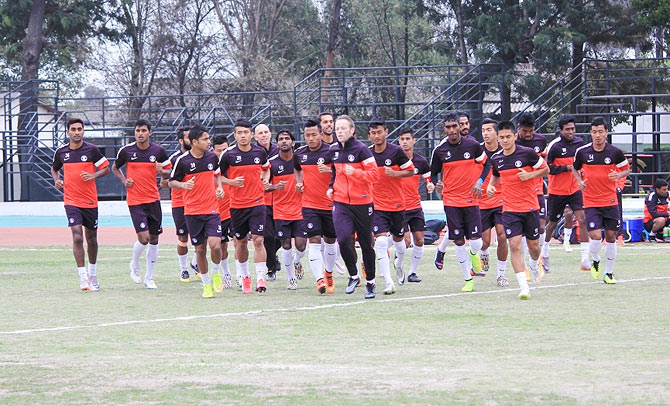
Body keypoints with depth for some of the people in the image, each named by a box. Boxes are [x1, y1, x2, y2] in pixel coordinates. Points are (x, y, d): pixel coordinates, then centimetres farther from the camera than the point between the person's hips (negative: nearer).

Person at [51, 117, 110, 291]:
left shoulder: (92, 150, -4)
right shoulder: (61, 152, 3)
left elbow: (106, 169, 1)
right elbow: (54, 168, 22)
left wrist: (93, 175, -17)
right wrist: (57, 179, 1)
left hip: (90, 201, 0)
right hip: (71, 201, 0)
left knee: (91, 238, 11)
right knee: (77, 236, -15)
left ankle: (93, 274, 30)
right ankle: (83, 277, -17)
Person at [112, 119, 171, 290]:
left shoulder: (159, 151, 0)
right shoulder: (126, 150, -3)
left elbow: (168, 173, 9)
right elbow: (115, 167, 14)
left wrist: (162, 171, -14)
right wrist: (123, 180, -4)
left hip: (153, 199, 3)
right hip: (135, 200, -3)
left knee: (154, 239, 6)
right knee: (144, 238, -14)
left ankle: (149, 278, 19)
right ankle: (134, 265, 17)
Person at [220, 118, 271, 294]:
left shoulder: (260, 152, 2)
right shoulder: (228, 155, -4)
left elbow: (266, 168, 22)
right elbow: (218, 176, 5)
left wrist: (266, 180, 3)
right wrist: (231, 182, -13)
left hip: (257, 203, 0)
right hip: (237, 205, 0)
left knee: (258, 240, -12)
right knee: (240, 242, 9)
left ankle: (260, 278, -12)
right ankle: (244, 277, 26)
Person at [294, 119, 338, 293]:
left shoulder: (331, 151, -8)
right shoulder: (299, 153, 5)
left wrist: (331, 171, -24)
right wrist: (299, 182, 8)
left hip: (330, 205, -1)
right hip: (309, 205, 2)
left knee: (330, 241, 12)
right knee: (314, 241, -12)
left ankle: (328, 273, 35)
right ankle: (319, 279, -18)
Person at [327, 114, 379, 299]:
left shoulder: (361, 150, -10)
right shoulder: (333, 150, 8)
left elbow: (373, 173, -14)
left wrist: (355, 172, -28)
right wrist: (332, 187, 11)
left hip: (362, 202, -3)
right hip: (341, 203, 3)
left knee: (366, 244, 7)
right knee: (343, 239, -17)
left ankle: (370, 282, 21)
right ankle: (353, 275, 3)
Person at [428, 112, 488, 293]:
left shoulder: (472, 145, -3)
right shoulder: (439, 150, -2)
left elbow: (486, 164, 10)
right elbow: (434, 172, 11)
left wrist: (479, 182, -4)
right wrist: (432, 183, -8)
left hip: (471, 199, 0)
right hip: (451, 200, 0)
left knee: (476, 241, -7)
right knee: (459, 241, -3)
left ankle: (474, 255, 32)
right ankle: (468, 280, 9)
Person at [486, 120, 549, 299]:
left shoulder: (527, 153, -9)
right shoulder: (495, 159, 3)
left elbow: (545, 169, 3)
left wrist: (530, 175, -14)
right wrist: (491, 185, 2)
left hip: (530, 207, -1)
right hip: (510, 209, 1)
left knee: (533, 245, 11)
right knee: (515, 245, -14)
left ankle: (534, 264, 48)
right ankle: (523, 286, -16)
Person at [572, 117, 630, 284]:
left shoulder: (615, 152, -4)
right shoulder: (582, 152, -4)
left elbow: (627, 169, 9)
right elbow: (575, 168, 14)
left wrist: (619, 175, -13)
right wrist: (579, 181, -5)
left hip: (610, 201, 1)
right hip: (590, 202, -1)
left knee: (611, 237, 6)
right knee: (595, 236, -13)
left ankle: (609, 273, 21)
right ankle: (595, 261, 19)